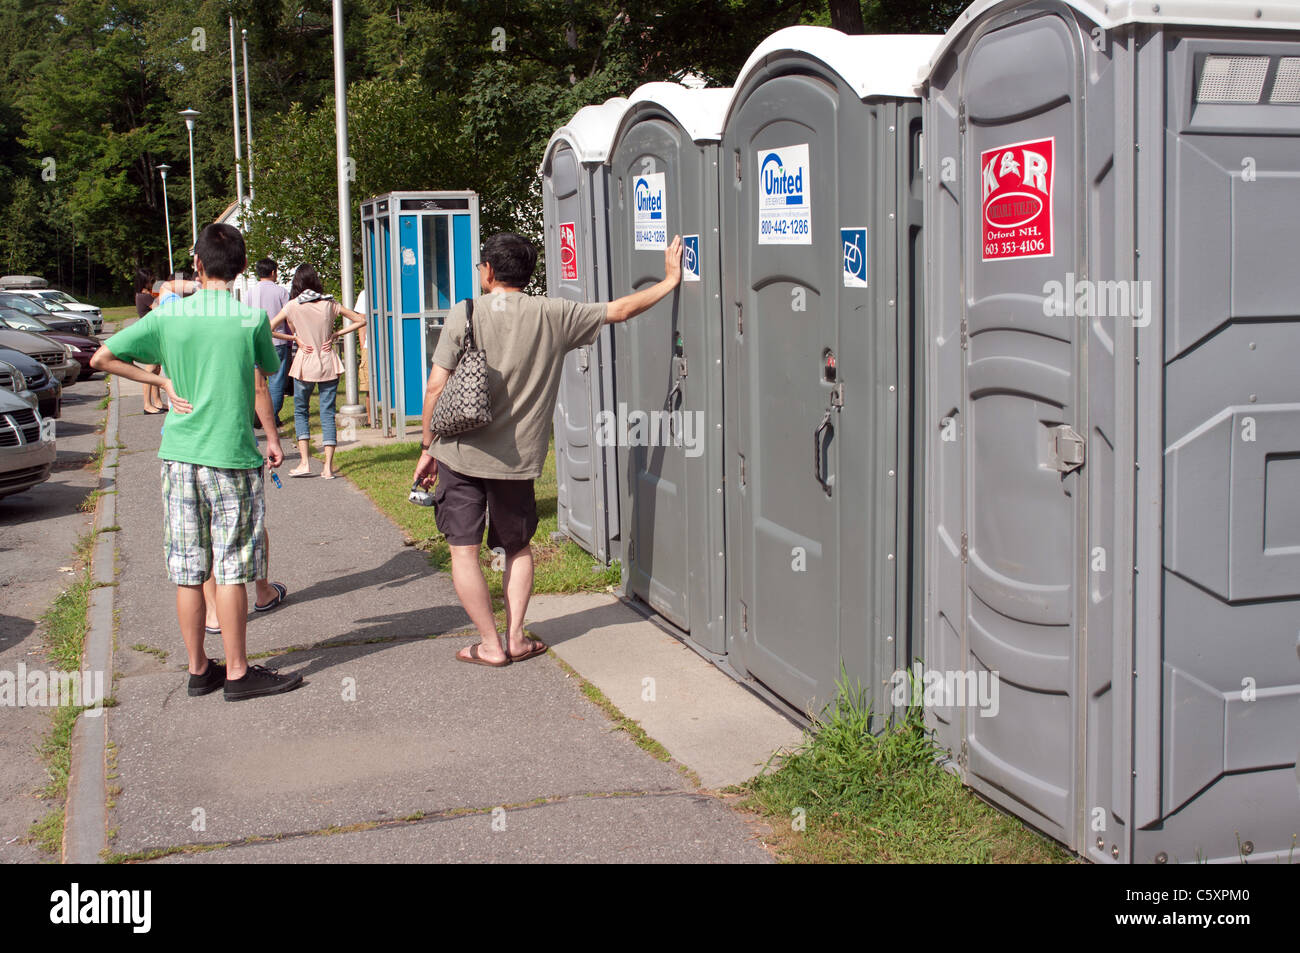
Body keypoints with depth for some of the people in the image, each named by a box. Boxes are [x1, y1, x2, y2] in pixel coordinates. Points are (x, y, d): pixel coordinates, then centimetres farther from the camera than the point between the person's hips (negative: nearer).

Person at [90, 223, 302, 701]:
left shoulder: (167, 315, 1)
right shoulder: (252, 317, -6)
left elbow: (101, 358, 3)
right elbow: (259, 387, 2)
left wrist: (161, 381, 8)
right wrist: (273, 438, 16)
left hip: (178, 455, 4)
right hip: (232, 456, -3)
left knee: (188, 572, 9)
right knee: (231, 569, 2)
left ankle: (198, 669, 18)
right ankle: (237, 673, 7)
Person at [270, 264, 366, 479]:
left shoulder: (293, 306, -6)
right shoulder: (329, 304, 0)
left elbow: (268, 330, -10)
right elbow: (360, 320, 4)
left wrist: (294, 338, -2)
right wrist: (336, 334, 3)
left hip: (305, 365, -2)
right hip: (329, 364, 2)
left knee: (300, 412, 14)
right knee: (327, 414, 4)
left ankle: (305, 462, 3)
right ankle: (328, 467, -1)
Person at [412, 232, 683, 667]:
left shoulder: (465, 314, -5)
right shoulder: (553, 315, 0)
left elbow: (436, 388, -7)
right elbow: (619, 310, 6)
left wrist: (428, 447, 3)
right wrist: (670, 281, 18)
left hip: (460, 453, -2)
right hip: (517, 459, 2)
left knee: (464, 550, 6)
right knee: (518, 547, 20)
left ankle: (491, 645, 8)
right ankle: (516, 638, 17)